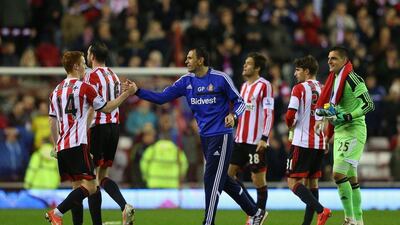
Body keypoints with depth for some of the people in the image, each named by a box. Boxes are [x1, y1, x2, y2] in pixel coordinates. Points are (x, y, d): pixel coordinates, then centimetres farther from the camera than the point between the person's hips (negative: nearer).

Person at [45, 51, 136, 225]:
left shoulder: (56, 91, 16)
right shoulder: (83, 87, -4)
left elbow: (52, 122, 18)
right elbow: (106, 108, 3)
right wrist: (127, 93, 11)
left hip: (62, 146, 8)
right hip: (77, 145, -8)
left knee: (78, 187, 14)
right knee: (90, 187, -11)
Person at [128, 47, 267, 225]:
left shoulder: (220, 78, -10)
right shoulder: (186, 81, 5)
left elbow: (239, 101, -2)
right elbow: (161, 98, 4)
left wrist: (233, 115, -21)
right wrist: (138, 91, -6)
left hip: (221, 135, -7)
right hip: (205, 136, 7)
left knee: (212, 180, -9)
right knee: (222, 180, 12)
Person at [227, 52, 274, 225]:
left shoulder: (264, 85, -9)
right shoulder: (244, 86, 16)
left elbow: (269, 113, -13)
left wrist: (264, 138, -19)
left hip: (257, 141, -8)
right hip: (241, 139, 8)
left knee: (258, 178, -2)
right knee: (228, 174, 3)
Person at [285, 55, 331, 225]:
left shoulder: (299, 88, -8)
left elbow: (290, 117, -15)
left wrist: (291, 127, 7)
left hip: (302, 142, -7)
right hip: (319, 143, 7)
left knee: (293, 182, -6)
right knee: (312, 182, 11)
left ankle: (321, 210, -23)